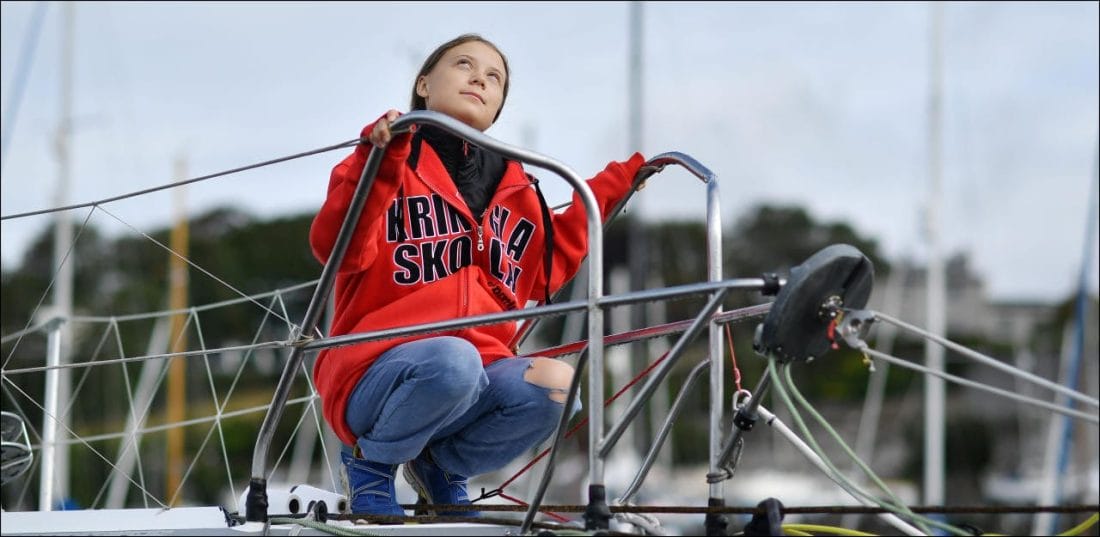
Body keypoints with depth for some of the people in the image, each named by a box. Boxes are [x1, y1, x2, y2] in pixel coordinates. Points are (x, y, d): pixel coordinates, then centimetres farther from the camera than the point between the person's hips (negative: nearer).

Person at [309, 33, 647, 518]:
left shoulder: (515, 188, 18)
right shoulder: (390, 166, 0)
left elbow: (545, 268, 25)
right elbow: (338, 251, -15)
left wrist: (608, 192, 22)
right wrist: (379, 163, -28)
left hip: (476, 382, 5)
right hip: (376, 378, -5)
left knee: (552, 386, -27)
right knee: (452, 360, -38)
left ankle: (442, 467, 4)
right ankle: (368, 459, -5)